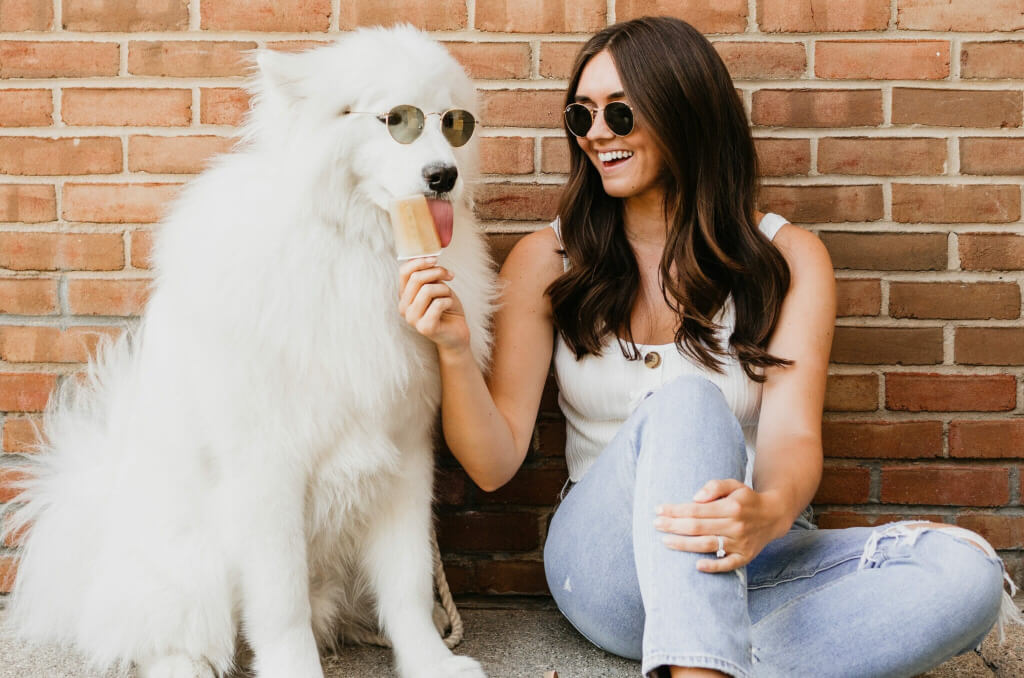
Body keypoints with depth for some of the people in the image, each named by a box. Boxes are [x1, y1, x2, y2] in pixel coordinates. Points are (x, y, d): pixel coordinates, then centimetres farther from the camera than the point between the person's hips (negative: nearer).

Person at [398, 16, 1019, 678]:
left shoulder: (787, 257, 2)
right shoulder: (546, 259, 3)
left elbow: (792, 435, -11)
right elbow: (495, 463, -3)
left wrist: (770, 512, -34)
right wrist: (455, 349, -22)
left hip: (747, 570, 2)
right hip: (603, 566, -1)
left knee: (966, 571, -26)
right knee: (685, 402, -32)